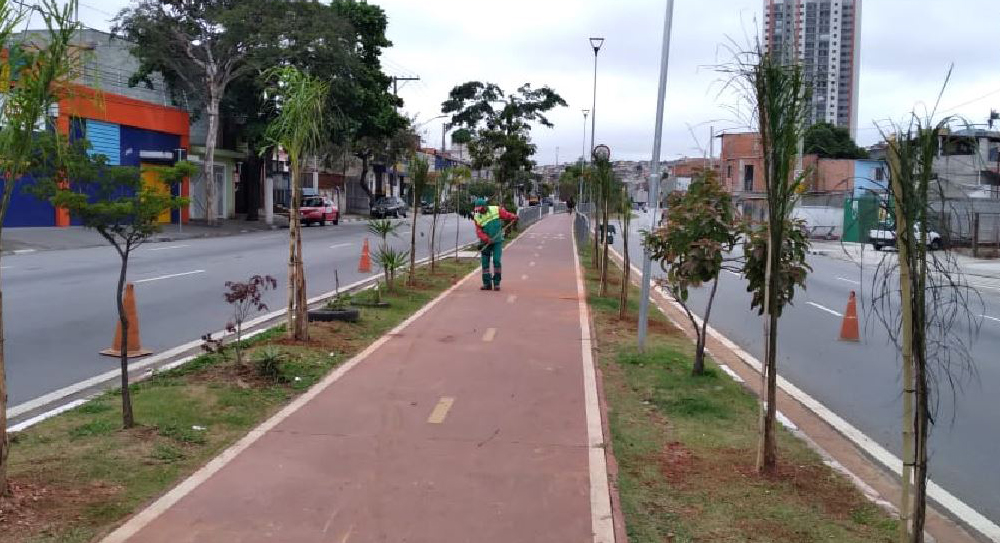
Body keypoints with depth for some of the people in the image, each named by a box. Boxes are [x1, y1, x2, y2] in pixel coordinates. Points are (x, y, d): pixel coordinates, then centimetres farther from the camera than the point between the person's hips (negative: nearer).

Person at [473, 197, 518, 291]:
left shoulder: (497, 210, -6)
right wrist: (486, 238, -24)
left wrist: (513, 217, -14)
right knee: (485, 262, 3)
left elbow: (506, 214, 5)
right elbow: (479, 231, -9)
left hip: (497, 241, -2)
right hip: (486, 242, 2)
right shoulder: (477, 217, -4)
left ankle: (496, 283, 0)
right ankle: (487, 283, 12)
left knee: (496, 261, -9)